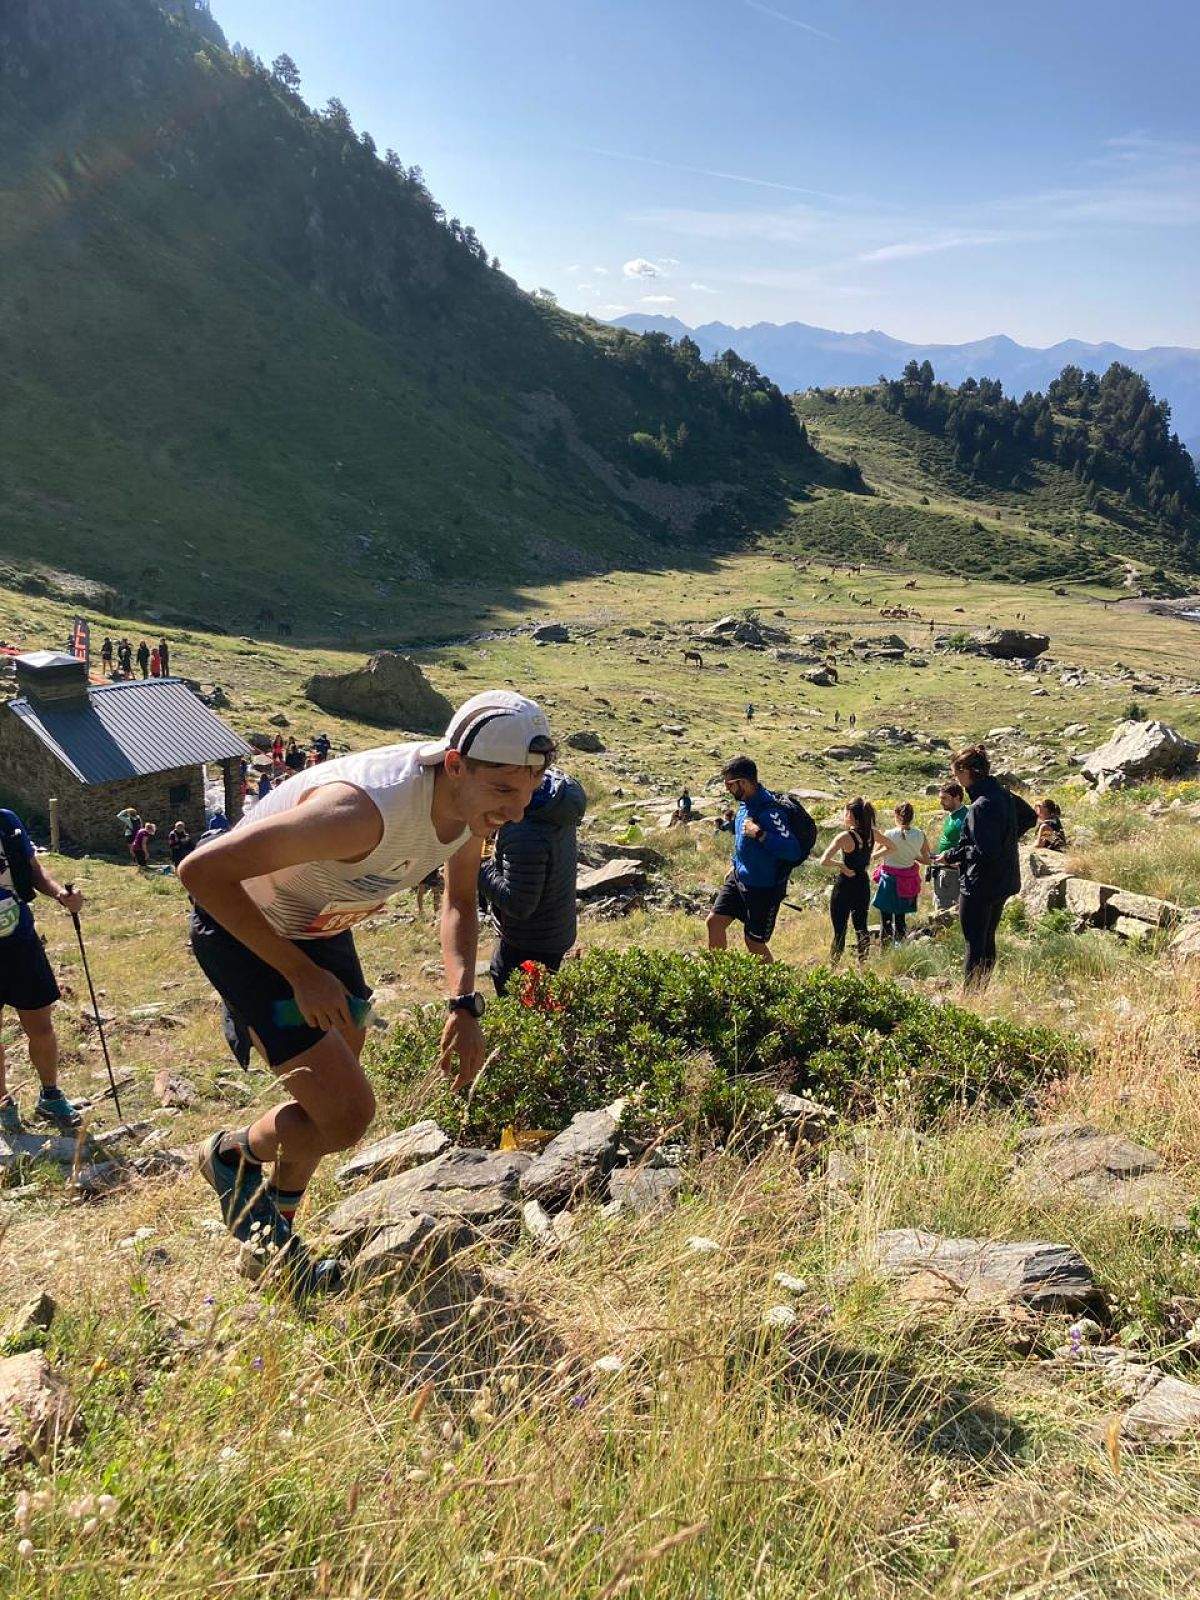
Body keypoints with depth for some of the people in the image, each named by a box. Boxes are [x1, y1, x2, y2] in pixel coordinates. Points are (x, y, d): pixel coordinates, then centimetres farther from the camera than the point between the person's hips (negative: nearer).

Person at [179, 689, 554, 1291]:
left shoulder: (473, 803, -15)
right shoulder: (364, 809, -41)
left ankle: (274, 1240, 43)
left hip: (319, 927, 8)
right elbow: (201, 870, -36)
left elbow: (459, 902, 6)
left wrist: (464, 1004, -8)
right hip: (241, 927, -7)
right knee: (347, 1113, -15)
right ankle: (232, 1158, 17)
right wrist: (302, 974, -29)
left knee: (329, 1103, 17)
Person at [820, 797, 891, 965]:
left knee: (840, 930, 1)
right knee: (861, 927, 16)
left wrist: (841, 865, -11)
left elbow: (824, 861, -27)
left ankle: (833, 968, 6)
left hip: (845, 885, -5)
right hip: (864, 885, 5)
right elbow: (890, 847, 18)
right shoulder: (872, 833, -1)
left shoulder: (845, 837, -18)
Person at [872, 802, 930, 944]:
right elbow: (926, 860, -1)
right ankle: (900, 943, 23)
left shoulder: (889, 835, -17)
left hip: (890, 877, -4)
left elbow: (875, 854, -5)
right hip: (908, 879, 4)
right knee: (901, 916, 19)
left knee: (886, 915, 6)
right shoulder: (920, 835, -9)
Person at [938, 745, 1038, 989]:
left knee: (975, 945, -2)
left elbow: (984, 852, -27)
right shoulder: (1003, 794, 5)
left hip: (979, 887, -9)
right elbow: (1030, 817, 22)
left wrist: (952, 855, -13)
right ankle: (982, 990, 27)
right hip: (1003, 883, 9)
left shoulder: (980, 806, -24)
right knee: (988, 942, 18)